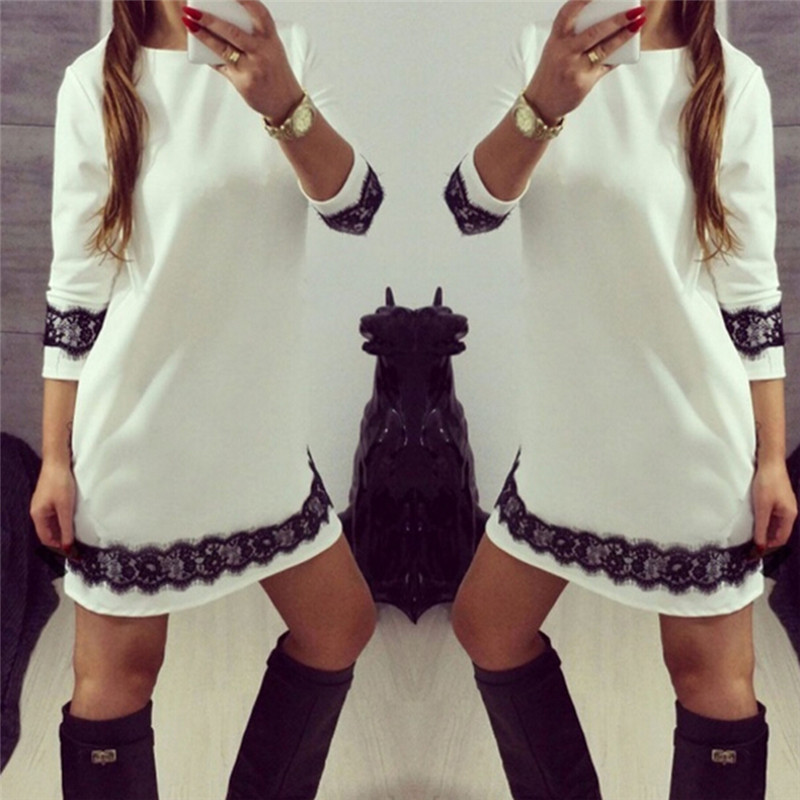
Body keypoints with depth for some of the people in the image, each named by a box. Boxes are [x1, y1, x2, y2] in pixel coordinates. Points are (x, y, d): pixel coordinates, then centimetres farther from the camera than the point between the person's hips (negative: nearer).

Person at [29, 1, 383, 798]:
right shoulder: (97, 82, -5)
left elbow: (356, 208, -9)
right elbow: (75, 288, -4)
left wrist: (284, 103, -27)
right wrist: (56, 457, -5)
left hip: (258, 425, 5)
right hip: (137, 433, -4)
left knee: (340, 624, 14)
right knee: (118, 669, 6)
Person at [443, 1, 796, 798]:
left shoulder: (731, 82, -4)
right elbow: (472, 208, -9)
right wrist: (542, 104, -27)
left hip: (692, 431, -4)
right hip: (570, 426, 4)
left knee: (710, 674, 7)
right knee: (487, 627, 14)